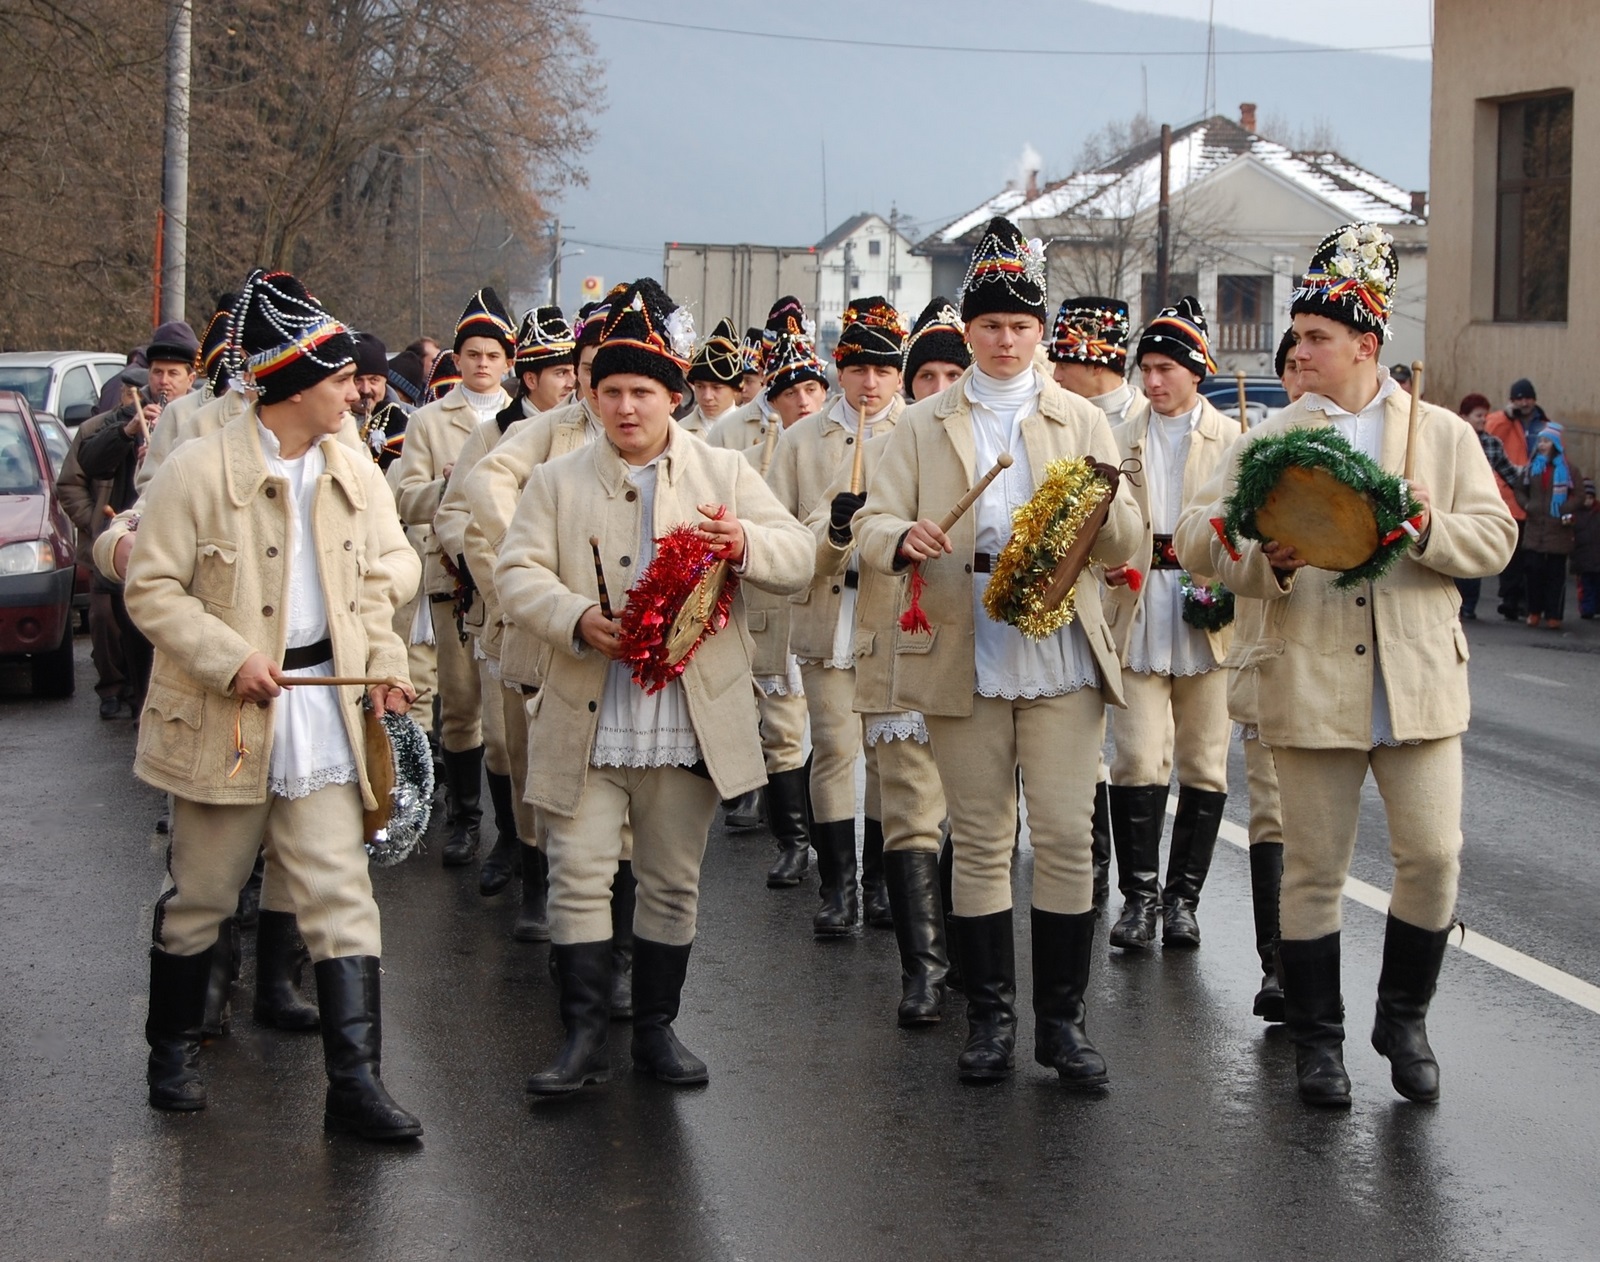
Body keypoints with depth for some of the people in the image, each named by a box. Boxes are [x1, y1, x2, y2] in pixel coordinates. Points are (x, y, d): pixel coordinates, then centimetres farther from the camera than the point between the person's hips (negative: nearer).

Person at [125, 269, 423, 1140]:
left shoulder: (354, 473, 5)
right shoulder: (201, 470, -11)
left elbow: (380, 579, 16)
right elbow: (150, 588, -9)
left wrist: (383, 659, -1)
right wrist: (230, 659, -19)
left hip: (323, 710, 4)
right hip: (222, 717, -3)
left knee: (341, 896, -3)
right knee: (200, 895, 11)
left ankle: (354, 1082, -2)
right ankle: (173, 1049, 33)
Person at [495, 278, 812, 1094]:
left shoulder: (726, 474, 8)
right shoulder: (557, 482, 8)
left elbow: (798, 563, 0)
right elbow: (517, 574, -2)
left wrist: (744, 544, -23)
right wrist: (576, 619, -22)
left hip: (689, 722, 1)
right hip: (587, 723, 0)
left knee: (673, 884, 9)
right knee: (578, 876, -4)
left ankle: (656, 1030, 21)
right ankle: (585, 1037, 5)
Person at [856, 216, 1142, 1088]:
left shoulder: (1081, 421, 13)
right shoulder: (923, 427, 13)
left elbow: (1124, 548, 5)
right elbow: (870, 525, 5)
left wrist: (1105, 507, -18)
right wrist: (904, 539, -19)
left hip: (1062, 660, 0)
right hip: (963, 662, 0)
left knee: (1066, 838, -4)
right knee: (980, 843, 4)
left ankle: (1062, 1018, 6)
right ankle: (990, 1017, 13)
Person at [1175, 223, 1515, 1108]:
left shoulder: (1444, 434, 8)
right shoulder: (1271, 440, 6)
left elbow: (1496, 537, 5)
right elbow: (1196, 533, 2)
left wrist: (1429, 530, -15)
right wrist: (1263, 561, -17)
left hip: (1418, 683, 1)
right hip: (1311, 684, -1)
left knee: (1433, 857, 0)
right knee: (1314, 869, 4)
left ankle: (1404, 1018, 23)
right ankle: (1316, 1040, 18)